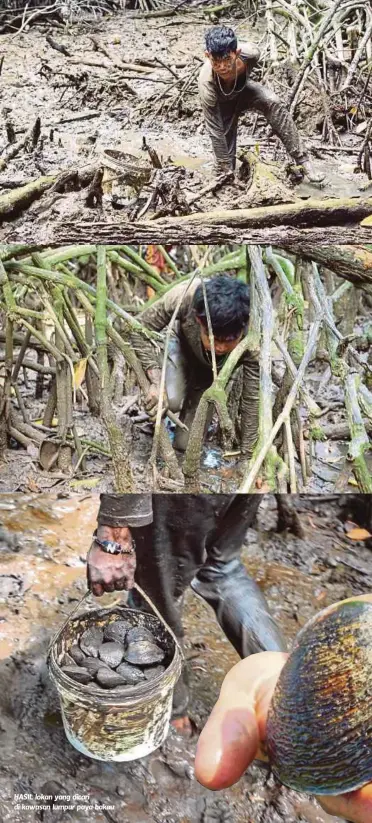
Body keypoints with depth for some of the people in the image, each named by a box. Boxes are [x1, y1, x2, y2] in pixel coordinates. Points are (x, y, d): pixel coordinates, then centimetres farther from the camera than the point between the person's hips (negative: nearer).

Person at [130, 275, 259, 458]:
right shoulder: (185, 296, -42)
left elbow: (253, 400, -29)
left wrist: (246, 458, -23)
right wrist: (156, 381, -36)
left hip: (215, 373, 0)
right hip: (184, 347, 0)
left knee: (185, 443, -3)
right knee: (171, 401, -31)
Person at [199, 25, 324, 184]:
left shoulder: (250, 53, -37)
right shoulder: (207, 84, -43)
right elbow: (215, 132, -34)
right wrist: (224, 171, -28)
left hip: (244, 90, 1)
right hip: (223, 104, -1)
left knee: (274, 103, -27)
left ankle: (302, 160, -25)